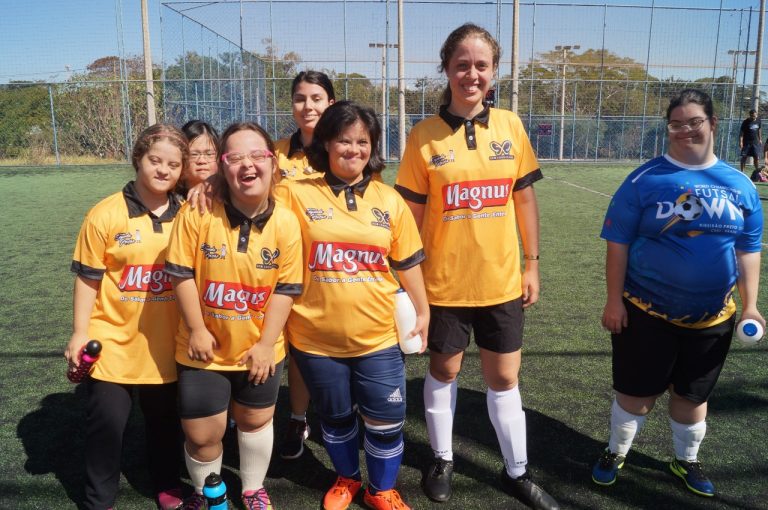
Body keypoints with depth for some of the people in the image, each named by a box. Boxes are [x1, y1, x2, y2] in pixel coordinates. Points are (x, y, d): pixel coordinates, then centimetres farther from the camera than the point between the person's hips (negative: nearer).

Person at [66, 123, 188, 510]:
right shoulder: (106, 214, -9)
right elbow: (88, 278, -4)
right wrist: (80, 333, -5)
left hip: (164, 343, 3)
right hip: (113, 340, -2)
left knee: (164, 419, 17)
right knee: (106, 422, 3)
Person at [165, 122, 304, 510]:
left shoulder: (286, 223, -12)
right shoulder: (197, 214, -16)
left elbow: (286, 288, -8)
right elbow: (181, 273, -10)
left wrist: (266, 343, -9)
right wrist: (197, 330, -9)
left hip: (259, 348, 2)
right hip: (205, 347, -1)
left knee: (256, 420, 19)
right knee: (202, 433, 7)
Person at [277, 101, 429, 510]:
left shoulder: (389, 200, 1)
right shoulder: (297, 195, -6)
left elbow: (407, 262, 7)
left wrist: (422, 311, 10)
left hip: (377, 336, 1)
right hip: (316, 336, 0)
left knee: (387, 420, 8)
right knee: (335, 417, 19)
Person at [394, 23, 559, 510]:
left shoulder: (510, 126, -1)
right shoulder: (425, 136, -8)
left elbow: (525, 198, 6)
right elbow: (413, 213, -4)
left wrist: (532, 264, 5)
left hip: (501, 281, 2)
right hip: (444, 282, -2)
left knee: (505, 378, 13)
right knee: (444, 370, 16)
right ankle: (443, 460, 38)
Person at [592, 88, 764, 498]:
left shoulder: (740, 185, 1)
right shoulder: (645, 179, -9)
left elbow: (748, 250, 8)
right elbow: (618, 243, -8)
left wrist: (749, 305, 4)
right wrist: (614, 300, -11)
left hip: (712, 317, 3)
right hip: (646, 311, -3)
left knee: (692, 394, 17)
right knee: (637, 390, 8)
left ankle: (686, 461, 39)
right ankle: (616, 452, 31)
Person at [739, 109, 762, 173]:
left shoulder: (758, 121, 4)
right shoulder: (746, 122, -10)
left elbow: (759, 130, 18)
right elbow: (741, 132, -10)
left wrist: (760, 139, 17)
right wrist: (740, 141, -17)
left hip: (755, 142, 4)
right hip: (746, 142, -4)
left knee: (757, 157, 1)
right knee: (744, 156, -1)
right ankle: (742, 171, 8)